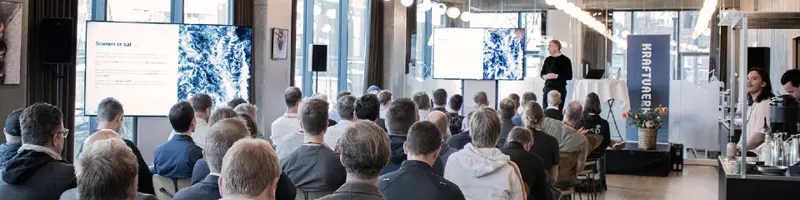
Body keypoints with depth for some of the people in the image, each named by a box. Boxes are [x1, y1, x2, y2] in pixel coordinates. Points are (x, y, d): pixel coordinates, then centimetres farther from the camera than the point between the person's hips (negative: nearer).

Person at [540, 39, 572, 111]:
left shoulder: (565, 60, -3)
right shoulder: (548, 60, 13)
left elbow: (569, 76, -7)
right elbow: (542, 73, 19)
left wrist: (556, 76, -16)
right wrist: (545, 76, -4)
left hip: (560, 88, -5)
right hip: (548, 88, 5)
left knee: (558, 110, -5)